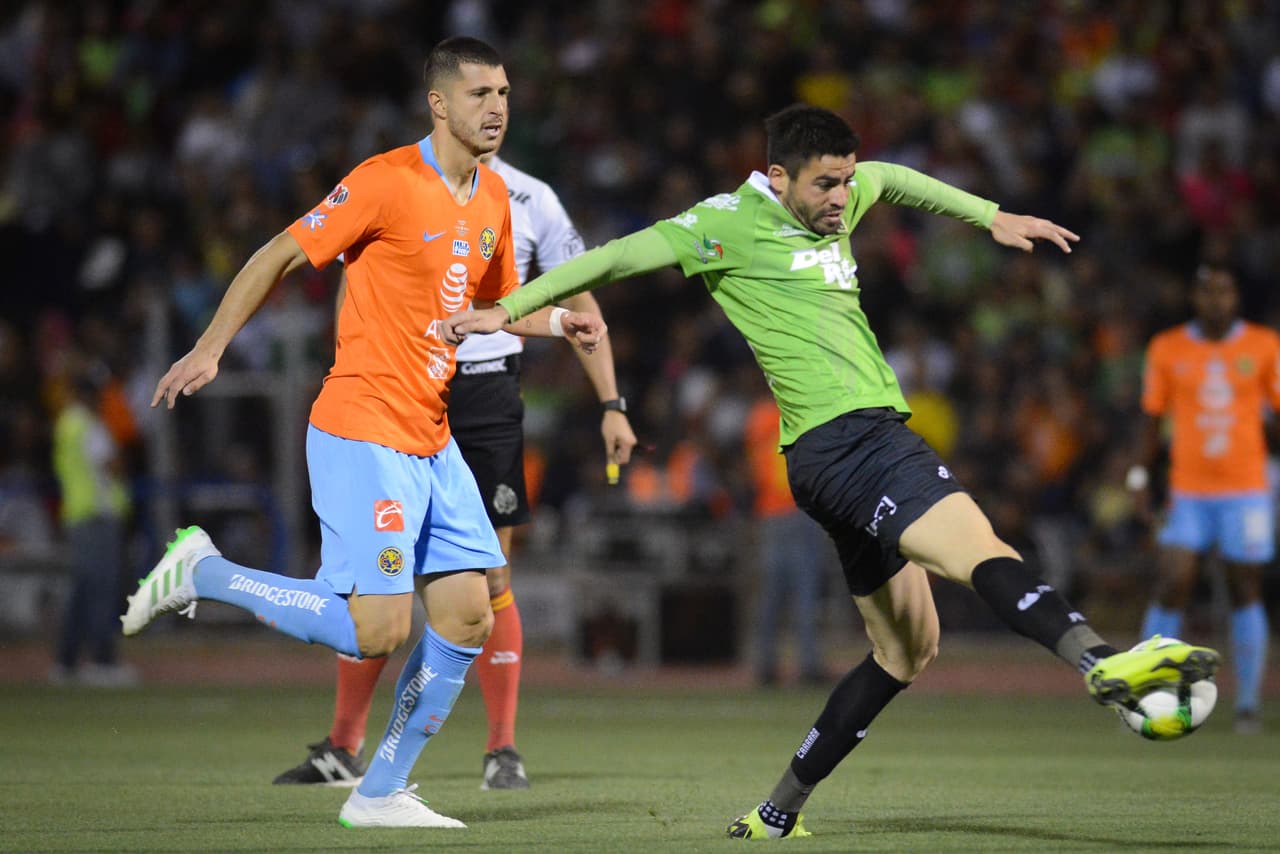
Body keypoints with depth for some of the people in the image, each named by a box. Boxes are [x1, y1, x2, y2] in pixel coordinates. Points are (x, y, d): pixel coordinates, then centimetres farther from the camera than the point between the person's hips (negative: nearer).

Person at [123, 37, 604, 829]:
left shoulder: (493, 197, 11)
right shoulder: (388, 183, -13)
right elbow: (279, 257, -8)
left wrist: (557, 320, 7)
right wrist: (210, 348, -13)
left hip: (431, 438, 8)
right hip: (363, 434, -8)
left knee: (468, 616, 3)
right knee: (377, 630, -14)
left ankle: (381, 793, 13)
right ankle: (201, 572, 3)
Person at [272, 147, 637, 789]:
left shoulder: (531, 201, 5)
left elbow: (579, 304, 9)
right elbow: (354, 291, 6)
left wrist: (611, 405, 3)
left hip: (490, 394, 0)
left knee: (491, 578, -2)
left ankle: (503, 750, 6)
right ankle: (342, 749, 10)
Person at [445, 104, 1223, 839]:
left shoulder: (834, 202, 19)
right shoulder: (732, 223, -3)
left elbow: (894, 180, 40)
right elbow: (620, 258, -3)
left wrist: (992, 217, 42)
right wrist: (511, 308, -4)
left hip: (872, 437, 10)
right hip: (840, 439, -10)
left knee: (907, 648, 13)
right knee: (983, 548, -30)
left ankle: (779, 811, 17)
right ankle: (1101, 659, -54)